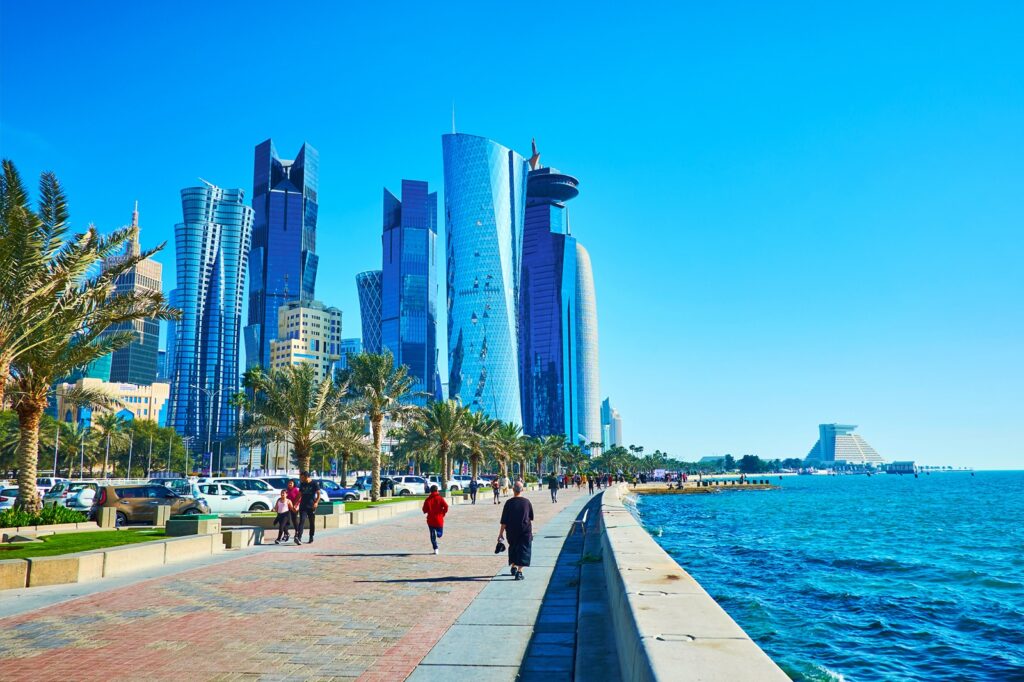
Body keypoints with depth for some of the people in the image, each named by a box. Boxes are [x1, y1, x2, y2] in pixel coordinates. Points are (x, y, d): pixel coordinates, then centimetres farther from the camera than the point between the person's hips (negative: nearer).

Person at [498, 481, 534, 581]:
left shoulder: (509, 503, -8)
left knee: (513, 549, 21)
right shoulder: (527, 502, -3)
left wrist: (501, 533, -1)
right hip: (525, 531, -1)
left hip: (511, 531, 1)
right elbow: (531, 518, 9)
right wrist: (531, 531, 25)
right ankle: (519, 572, -8)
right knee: (523, 551, 1)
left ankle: (513, 567, 32)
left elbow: (504, 521, -7)